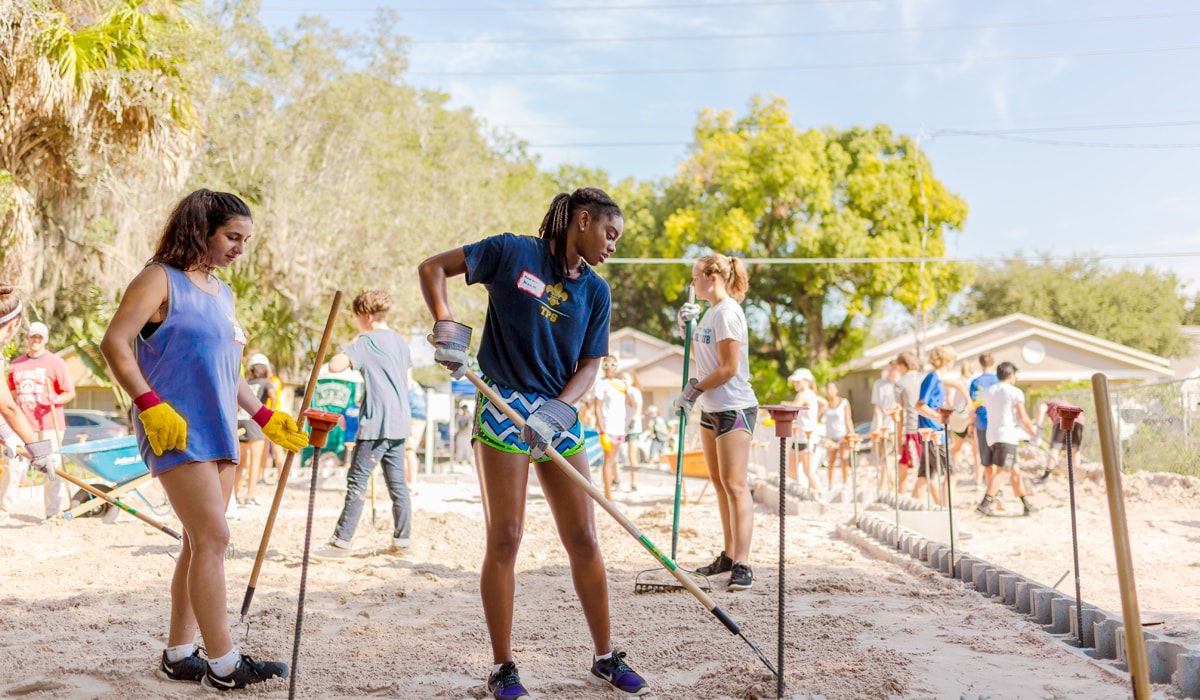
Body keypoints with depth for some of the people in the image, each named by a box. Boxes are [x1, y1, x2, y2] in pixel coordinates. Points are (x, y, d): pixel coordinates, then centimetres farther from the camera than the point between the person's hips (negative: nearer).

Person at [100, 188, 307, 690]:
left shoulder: (222, 293, 18)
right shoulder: (161, 280, -5)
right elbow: (114, 344, -11)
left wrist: (266, 418, 16)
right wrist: (150, 405, -20)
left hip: (219, 433, 8)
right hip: (177, 432, -8)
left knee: (200, 544, 9)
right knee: (213, 538, -12)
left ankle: (179, 655, 19)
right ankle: (222, 663, -7)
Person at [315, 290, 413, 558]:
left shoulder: (366, 342, -10)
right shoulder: (400, 342, 13)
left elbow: (335, 365, -22)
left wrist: (342, 351, -3)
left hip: (376, 423, -8)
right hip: (399, 423, 8)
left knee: (357, 481, -5)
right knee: (397, 482, 11)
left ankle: (341, 542, -4)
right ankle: (402, 539, 14)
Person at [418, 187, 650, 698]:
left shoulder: (596, 292, 7)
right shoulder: (513, 252, -4)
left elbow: (589, 367, 4)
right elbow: (432, 268, 0)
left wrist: (555, 411, -12)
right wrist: (446, 325, -14)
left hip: (560, 416, 5)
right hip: (503, 407, -4)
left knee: (583, 538, 5)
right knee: (504, 539, -3)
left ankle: (605, 658, 19)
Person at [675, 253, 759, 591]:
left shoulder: (727, 312, -14)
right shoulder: (710, 312, 14)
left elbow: (729, 368, -18)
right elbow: (700, 356, 23)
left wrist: (694, 390, -13)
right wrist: (687, 327, 9)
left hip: (734, 408, -10)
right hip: (711, 408, 10)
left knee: (734, 484, -11)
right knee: (719, 483, 12)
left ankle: (742, 565, -10)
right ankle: (729, 556, 20)